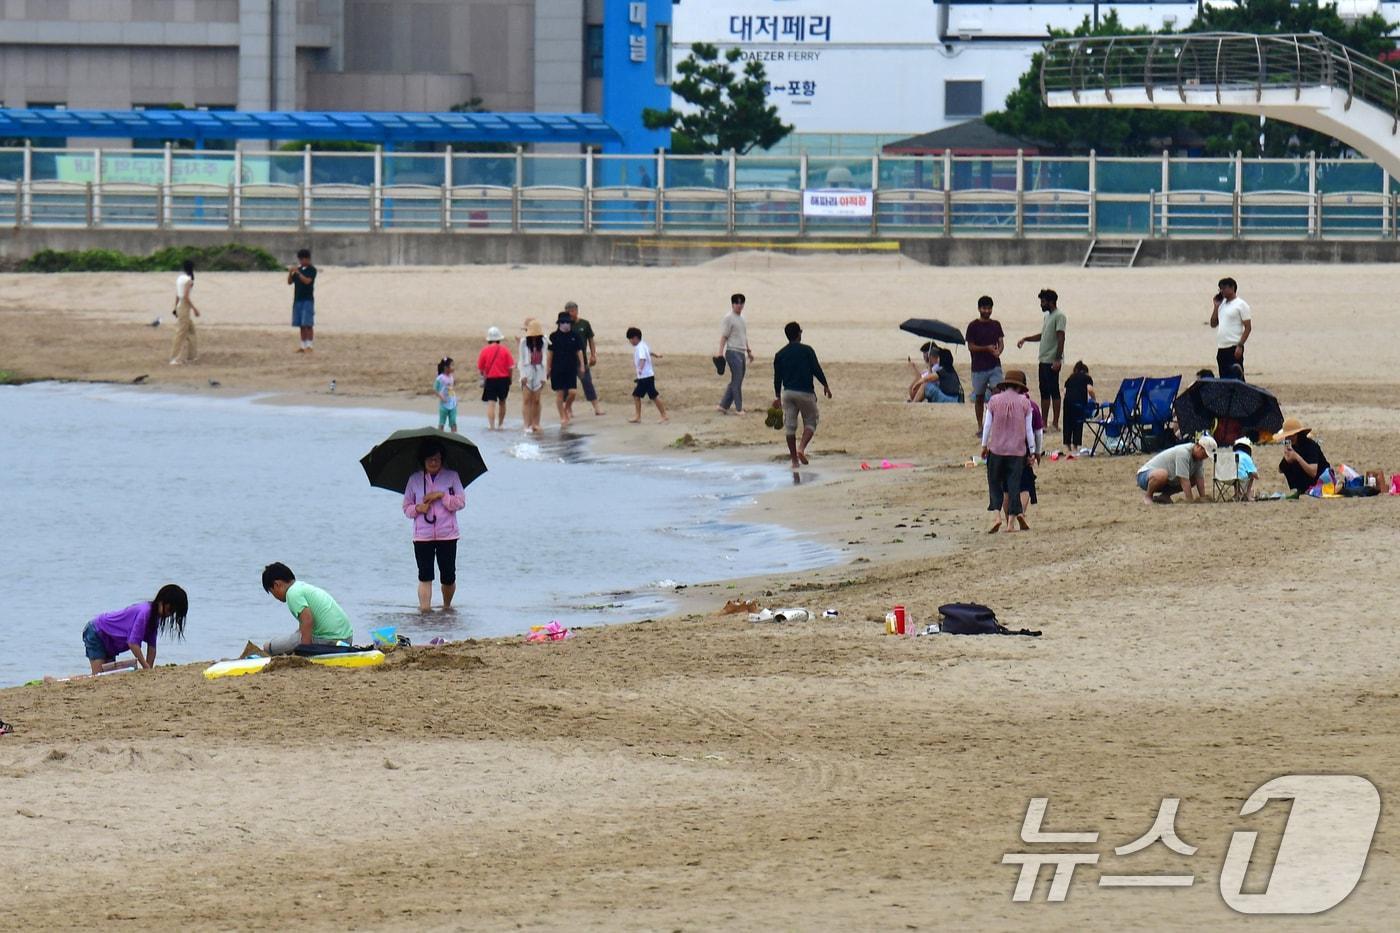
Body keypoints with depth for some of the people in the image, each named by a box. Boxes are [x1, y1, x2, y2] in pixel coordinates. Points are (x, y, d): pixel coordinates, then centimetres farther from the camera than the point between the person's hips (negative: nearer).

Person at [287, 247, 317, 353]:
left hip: (308, 300, -6)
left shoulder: (311, 270, -4)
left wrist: (297, 272, -20)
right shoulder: (299, 269, 14)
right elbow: (290, 282, 12)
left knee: (308, 324, -8)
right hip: (298, 300, 6)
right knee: (301, 325, 7)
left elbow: (307, 281, -17)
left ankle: (309, 346, -7)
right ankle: (303, 346, 10)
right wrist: (290, 273, -6)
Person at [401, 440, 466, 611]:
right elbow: (406, 507, 12)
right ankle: (424, 609, -12)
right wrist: (417, 509, -10)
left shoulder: (452, 476, 5)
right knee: (425, 576, -8)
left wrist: (441, 495, -13)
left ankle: (447, 607, 26)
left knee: (448, 576, 4)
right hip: (422, 536, 0)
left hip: (447, 535, 0)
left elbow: (460, 502, -1)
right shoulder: (415, 479, 7)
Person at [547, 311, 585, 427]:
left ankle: (567, 407, 23)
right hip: (557, 369, -1)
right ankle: (563, 417, 13)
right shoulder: (554, 337, -3)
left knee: (573, 392, -8)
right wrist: (548, 368, -1)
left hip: (571, 368, 1)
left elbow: (579, 351, 9)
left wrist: (581, 365, 5)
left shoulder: (574, 336, 4)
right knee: (559, 393, 2)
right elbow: (549, 353, 0)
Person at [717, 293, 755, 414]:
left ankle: (723, 405, 15)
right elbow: (724, 337, -10)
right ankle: (739, 408, -4)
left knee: (735, 382, 9)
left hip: (742, 353, 9)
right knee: (737, 381, -7)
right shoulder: (729, 318, -7)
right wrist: (721, 353, -17)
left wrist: (749, 351, 24)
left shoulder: (742, 319, 18)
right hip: (733, 353, -9)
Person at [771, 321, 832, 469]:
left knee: (789, 426, 8)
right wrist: (825, 385, 7)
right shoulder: (807, 351, -6)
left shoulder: (780, 355, 5)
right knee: (810, 422, 10)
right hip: (805, 392, -3)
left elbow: (777, 377, 9)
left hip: (787, 393, 3)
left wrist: (777, 396, 19)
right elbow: (816, 369, -7)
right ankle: (801, 448, -14)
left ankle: (794, 459, 7)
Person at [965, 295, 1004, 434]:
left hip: (994, 366, 1)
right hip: (979, 368, -1)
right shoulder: (973, 326, -2)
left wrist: (998, 351, -18)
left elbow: (1001, 342, 5)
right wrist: (987, 348, -18)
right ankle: (980, 427, 16)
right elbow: (971, 346, -5)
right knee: (979, 397, 7)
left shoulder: (996, 325, 8)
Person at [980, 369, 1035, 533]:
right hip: (1017, 450, 0)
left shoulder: (994, 401, 0)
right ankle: (1011, 521, -1)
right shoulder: (1024, 402, -1)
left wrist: (984, 445, 14)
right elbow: (1029, 429, 2)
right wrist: (1032, 451, 8)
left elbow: (987, 425, 3)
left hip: (996, 449, 0)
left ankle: (998, 515, -7)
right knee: (1014, 485, 4)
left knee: (995, 483, 10)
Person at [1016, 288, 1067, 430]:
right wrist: (1025, 339, 20)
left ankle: (1055, 424, -4)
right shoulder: (1047, 316, 17)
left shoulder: (1059, 316, -12)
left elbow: (1061, 338, -18)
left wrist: (1058, 360, -22)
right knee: (1044, 392, 11)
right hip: (1044, 360, 10)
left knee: (1054, 391, -6)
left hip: (1052, 361, -10)